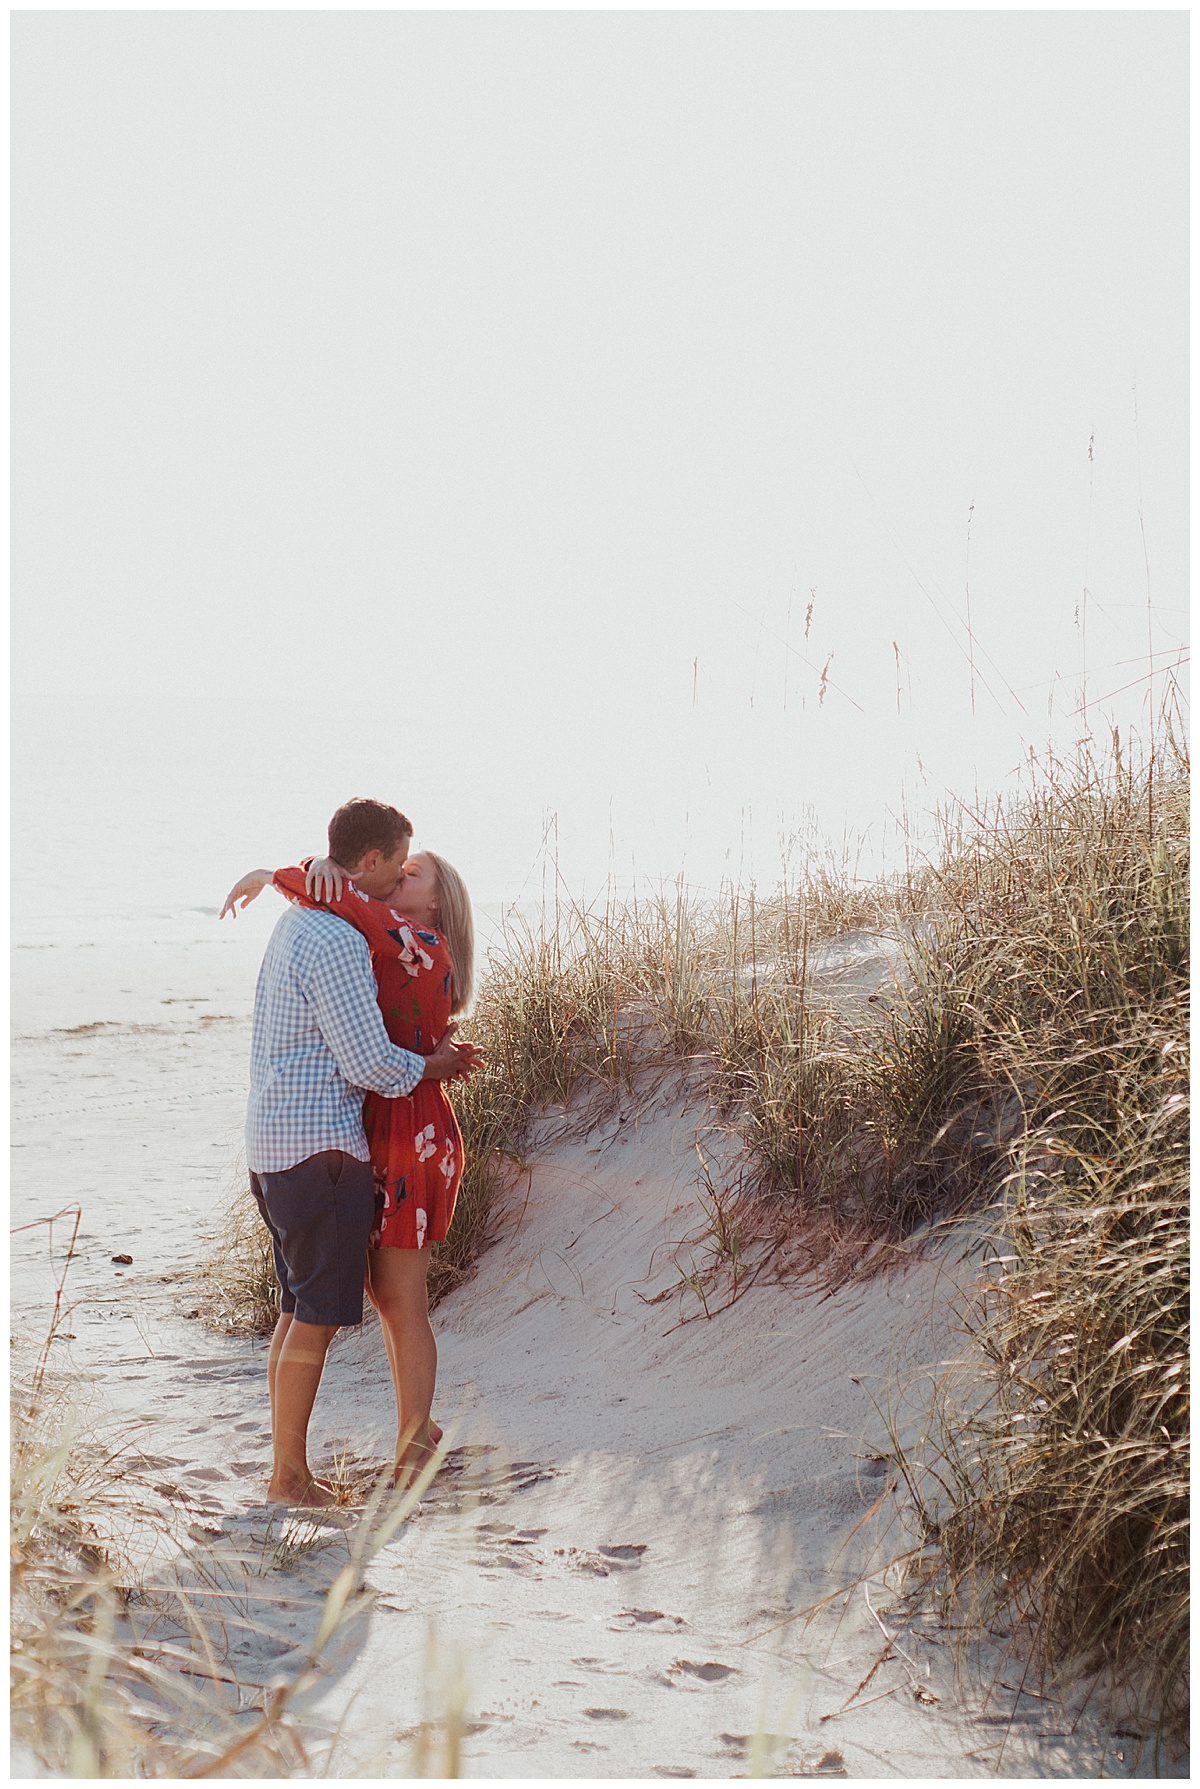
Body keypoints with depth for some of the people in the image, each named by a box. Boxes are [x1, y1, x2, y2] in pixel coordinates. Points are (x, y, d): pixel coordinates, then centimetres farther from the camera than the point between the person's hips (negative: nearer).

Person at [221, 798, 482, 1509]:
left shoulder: (299, 922, 16)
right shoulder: (337, 940, -17)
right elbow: (370, 1064, -17)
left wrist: (431, 1049, 16)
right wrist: (428, 1068, 2)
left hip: (274, 1142, 10)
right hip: (320, 1146, -10)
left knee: (301, 1309, 15)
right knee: (319, 1315, -4)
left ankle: (289, 1465, 20)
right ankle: (289, 1476, 2)